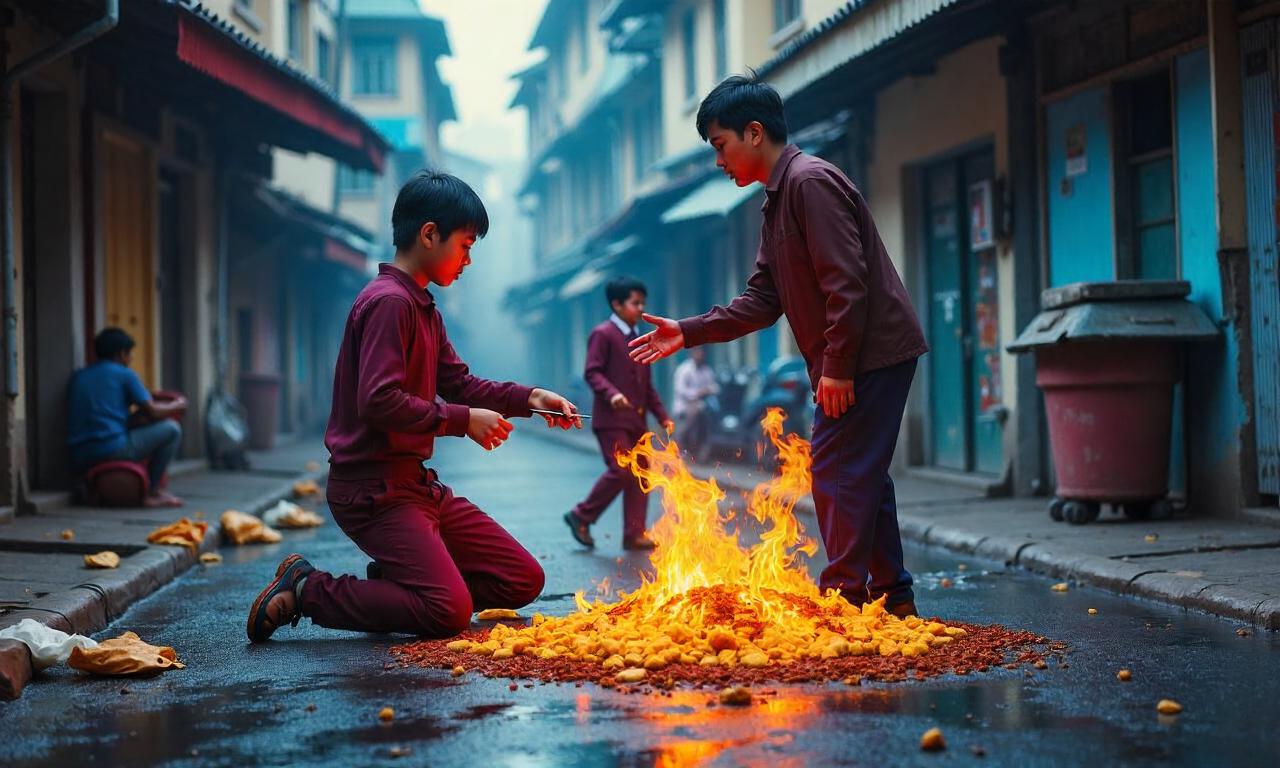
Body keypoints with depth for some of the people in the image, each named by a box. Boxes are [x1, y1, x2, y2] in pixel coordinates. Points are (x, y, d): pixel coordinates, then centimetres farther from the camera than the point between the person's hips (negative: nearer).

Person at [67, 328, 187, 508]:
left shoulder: (78, 376, 19)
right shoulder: (124, 374, 2)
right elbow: (152, 412, 1)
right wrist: (177, 406, 21)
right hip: (113, 449, -8)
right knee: (171, 429, 6)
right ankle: (152, 491, 6)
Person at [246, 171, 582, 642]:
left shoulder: (424, 309, 17)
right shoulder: (389, 302, -16)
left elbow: (458, 382, 18)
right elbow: (379, 401, -25)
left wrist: (527, 399, 4)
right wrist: (463, 421, -17)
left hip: (416, 484, 10)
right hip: (372, 489, -10)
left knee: (523, 581, 6)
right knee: (450, 611, -22)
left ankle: (394, 582, 9)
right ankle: (305, 590, -7)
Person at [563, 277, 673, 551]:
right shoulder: (602, 334, -4)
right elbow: (593, 372, -13)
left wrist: (662, 416, 15)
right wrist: (611, 393, -30)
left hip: (637, 419, 8)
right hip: (611, 418, -8)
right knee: (620, 471, -15)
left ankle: (634, 534, 8)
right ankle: (581, 516, 1)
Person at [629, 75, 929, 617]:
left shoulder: (811, 181, -15)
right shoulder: (777, 199, 17)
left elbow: (847, 282, -22)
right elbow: (763, 299, 14)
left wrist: (837, 366, -22)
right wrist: (688, 333, 6)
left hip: (872, 351, -10)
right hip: (850, 360, 10)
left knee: (838, 471, -8)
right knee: (861, 474, 13)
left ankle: (843, 595, -2)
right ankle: (891, 593, 20)